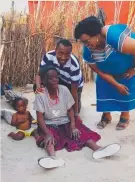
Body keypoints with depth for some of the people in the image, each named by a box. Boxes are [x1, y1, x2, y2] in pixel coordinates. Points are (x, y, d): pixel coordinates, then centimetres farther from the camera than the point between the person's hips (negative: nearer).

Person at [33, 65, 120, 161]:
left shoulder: (64, 90, -6)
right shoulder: (40, 94, -14)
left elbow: (70, 110, -1)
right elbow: (40, 117, -17)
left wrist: (73, 126, -18)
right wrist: (48, 133, -33)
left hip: (66, 122, 3)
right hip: (50, 125, -3)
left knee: (81, 130, -23)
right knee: (48, 137, -35)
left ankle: (97, 148, -44)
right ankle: (52, 156, -62)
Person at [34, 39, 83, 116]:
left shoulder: (74, 65, -39)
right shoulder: (48, 56, -31)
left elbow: (74, 91, -32)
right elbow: (39, 74, -20)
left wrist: (76, 113, -28)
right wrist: (38, 86, -45)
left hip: (74, 85, -2)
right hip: (59, 81, 3)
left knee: (73, 110, -9)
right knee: (36, 87, -22)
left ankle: (77, 102, 26)